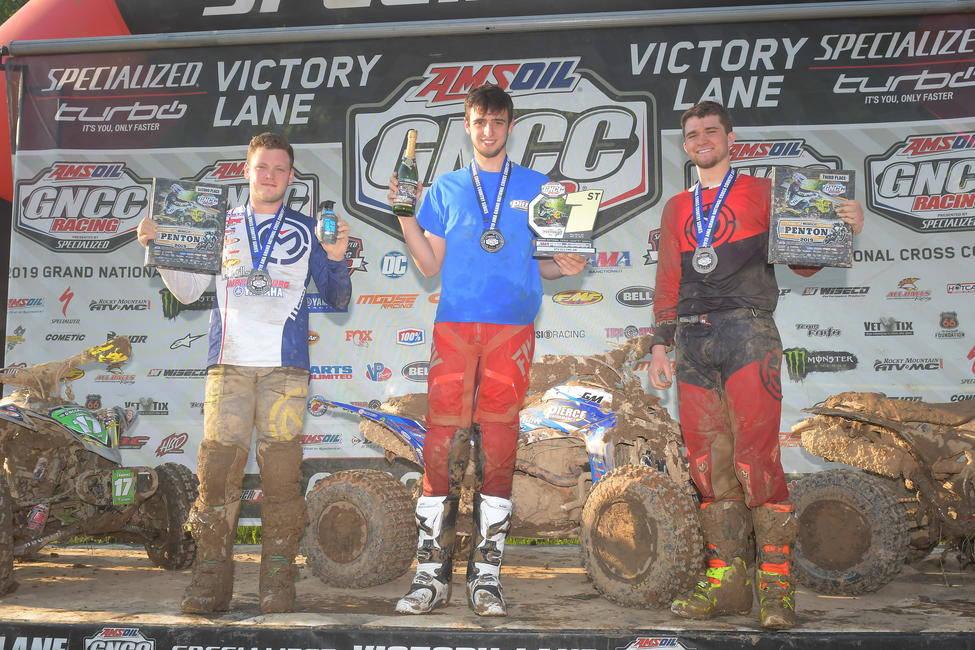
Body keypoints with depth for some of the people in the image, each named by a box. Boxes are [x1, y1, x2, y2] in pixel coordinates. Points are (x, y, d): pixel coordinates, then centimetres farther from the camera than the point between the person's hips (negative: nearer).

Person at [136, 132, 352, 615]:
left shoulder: (307, 231, 14)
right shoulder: (219, 227, 18)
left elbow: (337, 300, 11)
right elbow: (187, 291, 17)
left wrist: (337, 259, -7)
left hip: (285, 366, -1)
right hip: (229, 362, 1)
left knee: (282, 469, -6)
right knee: (218, 464, -7)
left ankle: (278, 579, 2)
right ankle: (211, 577, 0)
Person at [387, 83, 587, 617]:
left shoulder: (535, 187, 14)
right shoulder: (445, 188, 16)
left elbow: (543, 262, 15)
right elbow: (430, 265, 12)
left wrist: (565, 266, -6)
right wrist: (404, 214, 1)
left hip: (511, 328, 0)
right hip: (454, 325, 1)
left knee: (498, 443, -1)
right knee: (442, 441, -6)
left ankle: (486, 576, 6)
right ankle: (431, 574, 2)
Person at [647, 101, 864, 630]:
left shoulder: (761, 193, 11)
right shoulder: (676, 208, 22)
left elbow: (801, 261, 8)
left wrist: (842, 230, -10)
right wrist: (660, 343, 14)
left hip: (747, 333, -4)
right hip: (692, 341, 4)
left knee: (756, 458, -12)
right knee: (709, 464, 2)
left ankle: (776, 586, -4)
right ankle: (725, 582, 9)